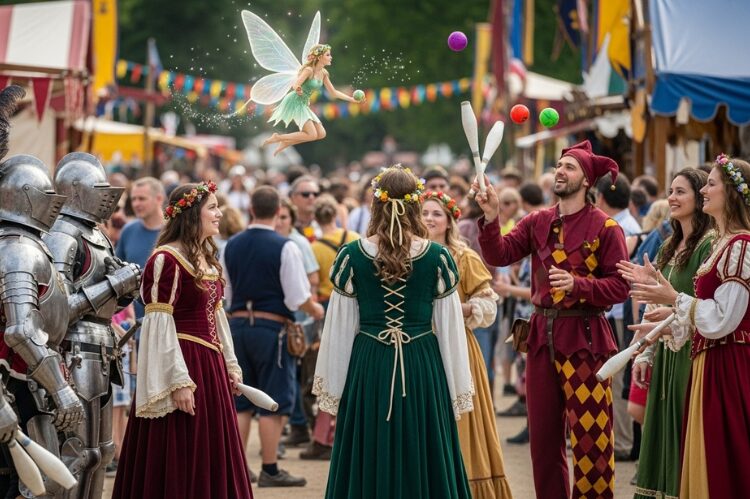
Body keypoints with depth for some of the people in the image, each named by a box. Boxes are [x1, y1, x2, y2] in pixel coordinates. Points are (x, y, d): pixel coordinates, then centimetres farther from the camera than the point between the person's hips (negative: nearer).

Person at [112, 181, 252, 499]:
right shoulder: (167, 259, -14)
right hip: (183, 362, -9)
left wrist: (230, 365, 16)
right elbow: (160, 324, -18)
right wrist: (178, 382, -21)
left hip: (211, 365, 9)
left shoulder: (206, 258, 14)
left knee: (211, 459, 12)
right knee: (180, 464, -3)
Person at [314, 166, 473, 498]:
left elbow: (339, 328, 1)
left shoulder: (352, 256, -4)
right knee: (422, 458, 9)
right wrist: (459, 393, 10)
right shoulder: (438, 258, -4)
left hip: (368, 369, 0)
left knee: (369, 464, 9)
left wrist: (331, 390, 11)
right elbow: (450, 329, 1)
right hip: (423, 370, 0)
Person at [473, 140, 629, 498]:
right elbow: (499, 255, -5)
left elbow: (619, 287, -10)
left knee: (589, 438, -2)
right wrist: (491, 218, -19)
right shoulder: (537, 222, 8)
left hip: (583, 338, -5)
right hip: (542, 334, 5)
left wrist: (577, 284, -23)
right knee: (543, 435, 11)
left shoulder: (604, 227, -5)